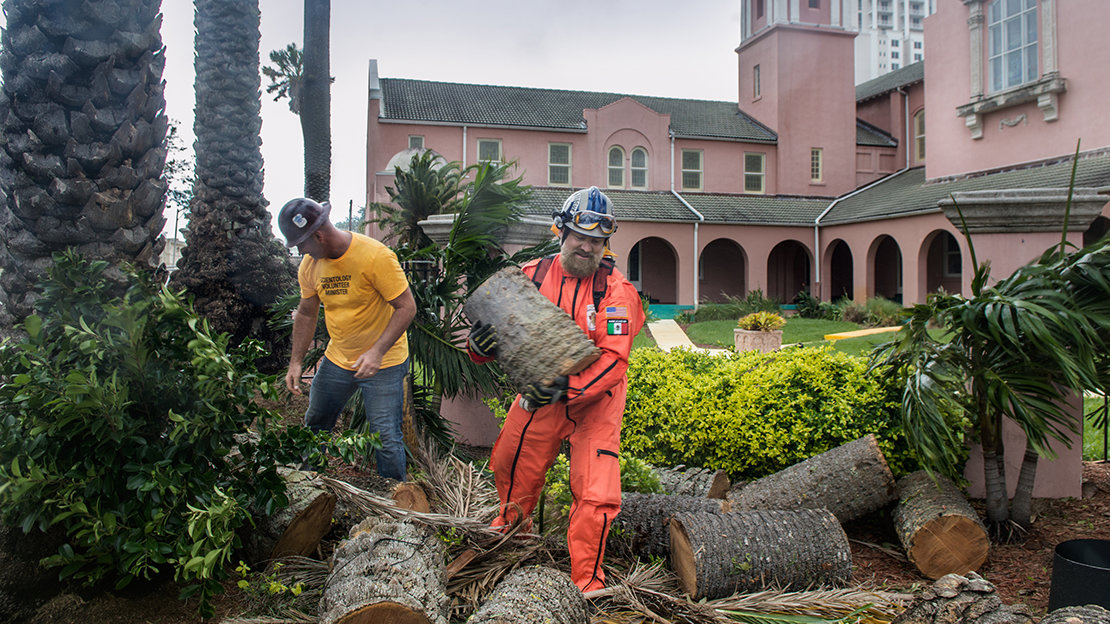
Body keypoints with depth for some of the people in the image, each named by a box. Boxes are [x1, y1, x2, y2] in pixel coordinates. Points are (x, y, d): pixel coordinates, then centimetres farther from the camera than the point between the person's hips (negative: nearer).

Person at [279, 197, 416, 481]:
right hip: (336, 359, 7)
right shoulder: (309, 265, -2)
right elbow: (306, 313, 11)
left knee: (386, 439, -8)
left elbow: (407, 307, -22)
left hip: (383, 362, -6)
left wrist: (377, 351, -31)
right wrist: (296, 361, 5)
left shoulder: (375, 256, -23)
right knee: (314, 425, 19)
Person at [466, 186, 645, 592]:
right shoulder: (531, 277, -6)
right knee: (511, 471, 17)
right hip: (539, 394, 3)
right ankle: (511, 532, 51)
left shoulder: (616, 291, -14)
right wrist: (480, 344, -25)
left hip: (594, 401, -3)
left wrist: (566, 387, -36)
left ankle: (587, 582, 12)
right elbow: (500, 330, 0)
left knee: (597, 496, -10)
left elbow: (613, 358, -22)